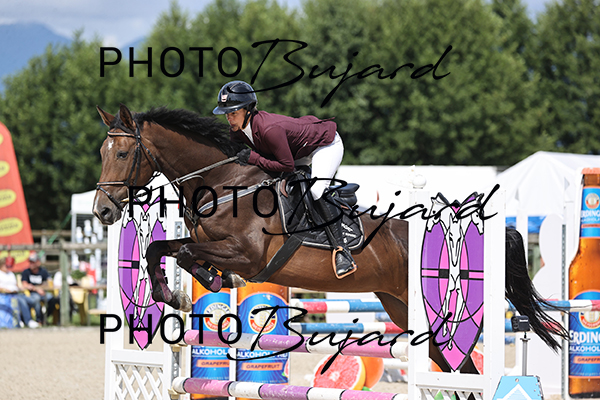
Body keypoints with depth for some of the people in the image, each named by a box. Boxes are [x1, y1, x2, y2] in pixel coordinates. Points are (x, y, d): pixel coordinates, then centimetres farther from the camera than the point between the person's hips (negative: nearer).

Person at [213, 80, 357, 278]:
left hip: (326, 145, -9)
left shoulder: (269, 129, -39)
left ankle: (341, 249, -27)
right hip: (299, 151, 9)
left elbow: (287, 165, -32)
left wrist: (254, 158, -34)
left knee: (317, 189, -28)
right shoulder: (237, 130, -13)